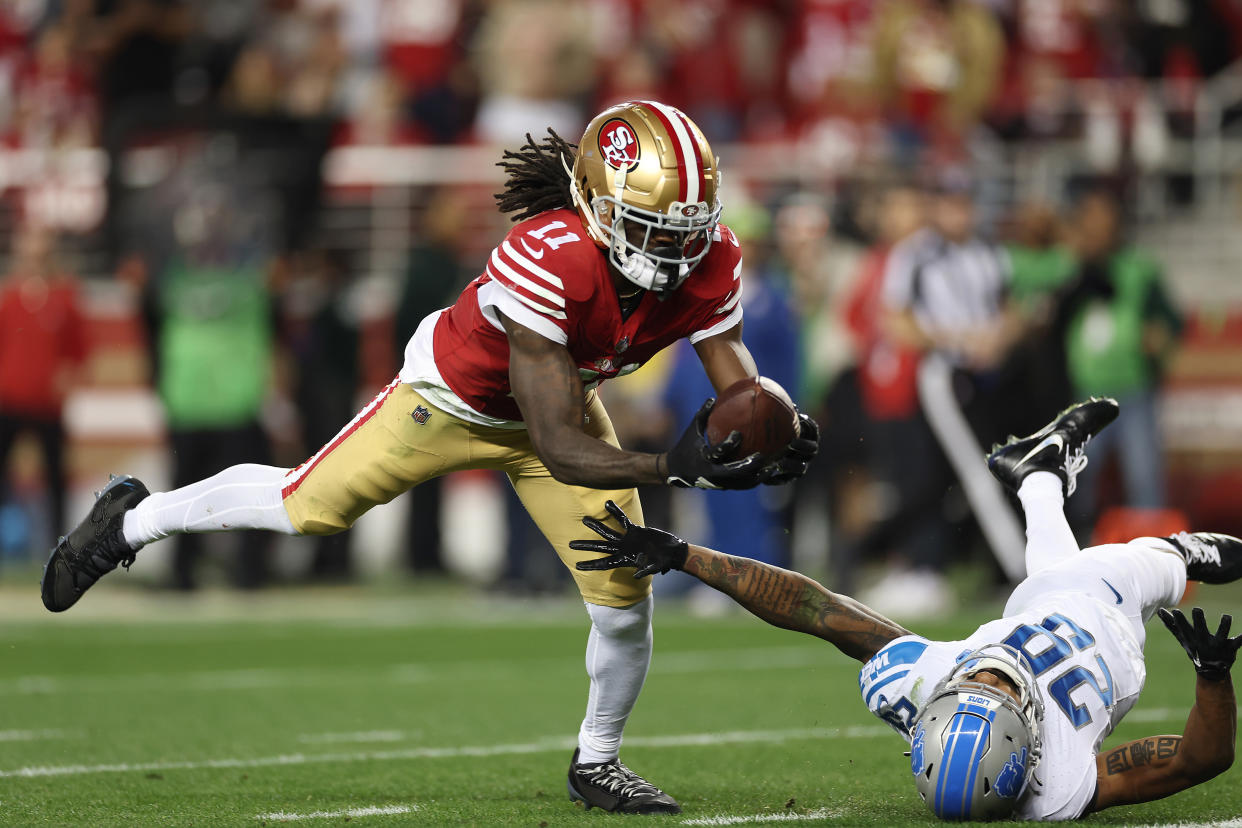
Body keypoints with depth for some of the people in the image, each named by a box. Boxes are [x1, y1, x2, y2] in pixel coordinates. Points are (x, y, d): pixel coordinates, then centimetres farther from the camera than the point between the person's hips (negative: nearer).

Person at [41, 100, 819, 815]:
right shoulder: (545, 260, -43)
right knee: (306, 506, 6)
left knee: (625, 595, -4)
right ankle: (135, 519, 34)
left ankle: (597, 760, 24)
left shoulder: (707, 263, -27)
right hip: (457, 393, -5)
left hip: (564, 395, 5)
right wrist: (671, 467, -54)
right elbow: (558, 449, -41)